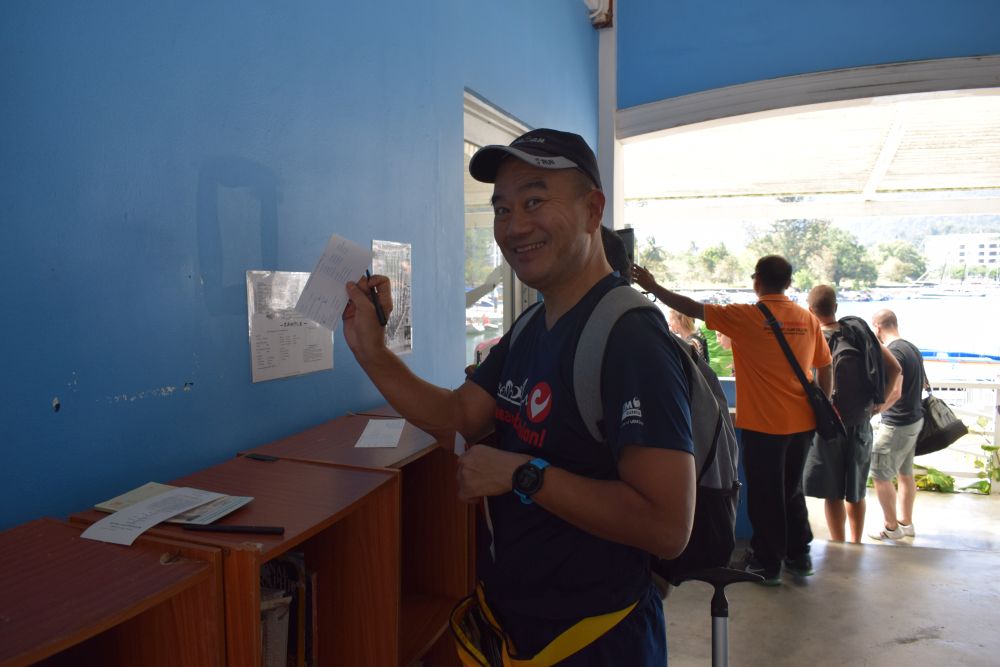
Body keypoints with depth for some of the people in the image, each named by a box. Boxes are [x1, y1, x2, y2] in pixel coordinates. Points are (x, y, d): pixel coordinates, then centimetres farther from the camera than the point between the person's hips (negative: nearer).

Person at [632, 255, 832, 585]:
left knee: (764, 495, 8)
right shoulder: (808, 319, 2)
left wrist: (652, 286, -1)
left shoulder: (746, 317, -13)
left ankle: (768, 564, 19)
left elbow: (692, 308, -10)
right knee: (792, 490, 20)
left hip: (763, 424, -5)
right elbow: (825, 369, 8)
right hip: (801, 422, 5)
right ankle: (799, 557, 31)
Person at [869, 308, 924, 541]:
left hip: (897, 425, -9)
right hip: (915, 419, 9)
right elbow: (922, 382, 19)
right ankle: (906, 523, 29)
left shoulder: (892, 352, -22)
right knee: (905, 473, 18)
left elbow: (894, 393, -29)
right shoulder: (912, 348, 8)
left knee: (879, 475, 2)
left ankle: (891, 527, 13)